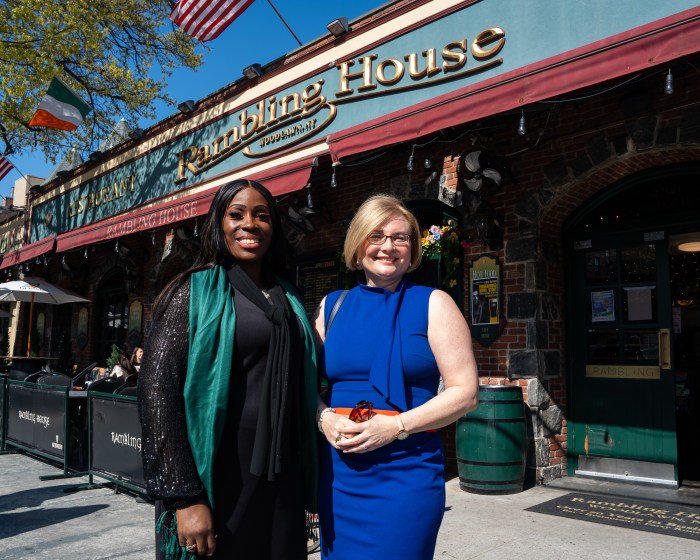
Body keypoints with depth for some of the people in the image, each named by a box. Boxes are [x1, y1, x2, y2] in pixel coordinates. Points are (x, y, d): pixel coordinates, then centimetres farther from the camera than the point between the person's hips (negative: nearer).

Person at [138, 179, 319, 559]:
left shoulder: (286, 299, 10)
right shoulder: (196, 291, -6)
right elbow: (156, 389, -14)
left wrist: (307, 480, 10)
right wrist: (185, 497, -19)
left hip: (282, 481, 5)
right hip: (218, 480, -5)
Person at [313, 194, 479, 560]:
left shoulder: (433, 305, -2)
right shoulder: (331, 307, 8)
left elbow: (465, 392, -6)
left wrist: (395, 426, -16)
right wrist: (325, 418, -8)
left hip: (406, 472, -3)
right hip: (337, 472, 4)